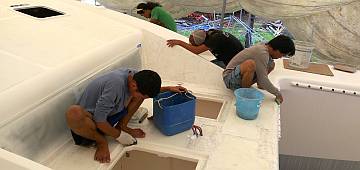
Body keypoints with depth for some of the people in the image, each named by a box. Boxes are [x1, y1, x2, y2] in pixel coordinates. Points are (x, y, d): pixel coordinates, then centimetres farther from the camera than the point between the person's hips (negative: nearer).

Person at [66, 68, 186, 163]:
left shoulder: (135, 76, -15)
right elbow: (99, 120, -33)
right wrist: (118, 136, -20)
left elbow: (148, 88, 11)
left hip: (110, 112, 6)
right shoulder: (116, 84, -39)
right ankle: (101, 141, -13)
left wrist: (168, 88, 0)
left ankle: (121, 126, 2)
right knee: (74, 113, -42)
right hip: (89, 119, -6)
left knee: (141, 91, -4)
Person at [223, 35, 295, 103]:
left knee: (271, 64, 6)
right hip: (230, 78, -10)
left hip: (242, 77, 10)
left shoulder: (264, 48, 3)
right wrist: (278, 94, -13)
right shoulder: (262, 53, -24)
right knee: (250, 64, -39)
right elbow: (263, 80, -25)